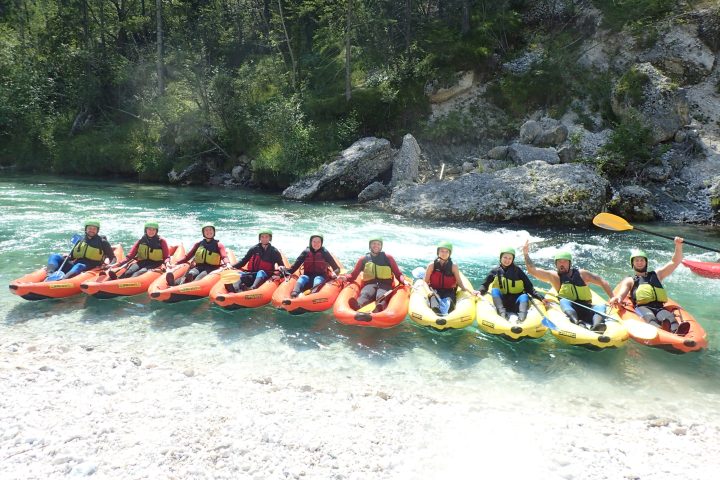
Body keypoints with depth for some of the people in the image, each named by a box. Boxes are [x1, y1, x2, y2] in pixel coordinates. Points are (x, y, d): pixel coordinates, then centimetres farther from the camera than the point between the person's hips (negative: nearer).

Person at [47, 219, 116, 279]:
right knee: (54, 256, -7)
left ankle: (63, 279, -64)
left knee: (79, 266, -38)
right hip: (75, 265, 6)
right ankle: (49, 275, -34)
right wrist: (67, 257, 3)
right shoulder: (80, 241, 22)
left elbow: (112, 257, 10)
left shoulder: (102, 242, 11)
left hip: (89, 268, -5)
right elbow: (72, 257, 26)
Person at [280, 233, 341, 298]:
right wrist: (285, 270, -18)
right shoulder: (306, 252, 7)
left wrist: (334, 273, -20)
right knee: (302, 277, -30)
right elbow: (294, 267, 2)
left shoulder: (325, 253, 3)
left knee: (317, 280, -33)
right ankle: (294, 294, -60)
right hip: (308, 276, 1)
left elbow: (337, 268, 3)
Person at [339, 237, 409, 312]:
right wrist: (345, 278, -10)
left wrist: (404, 281, -11)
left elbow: (398, 274, 11)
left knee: (381, 296, -35)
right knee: (364, 294, -35)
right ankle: (358, 306, -67)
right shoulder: (363, 259, 14)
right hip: (370, 284, 0)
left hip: (385, 285, 0)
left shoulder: (388, 258, 12)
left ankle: (379, 310, -67)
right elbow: (353, 275, 12)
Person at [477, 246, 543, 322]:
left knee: (524, 296, -29)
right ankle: (502, 314, -45)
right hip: (501, 301, 1)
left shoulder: (517, 270, 1)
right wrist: (480, 292, -21)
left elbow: (528, 286, -2)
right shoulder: (495, 271, 3)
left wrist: (539, 296, -16)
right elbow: (485, 284, 1)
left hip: (516, 302, -1)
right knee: (494, 290, -24)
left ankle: (521, 319, -54)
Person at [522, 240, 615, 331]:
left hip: (586, 308, 2)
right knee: (563, 301, -31)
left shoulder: (581, 274, 8)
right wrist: (526, 254, -13)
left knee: (601, 306, -24)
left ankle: (596, 325, -55)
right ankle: (577, 322, -57)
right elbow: (533, 270, -5)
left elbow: (603, 282, 10)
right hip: (568, 310, -2)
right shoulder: (554, 276, 5)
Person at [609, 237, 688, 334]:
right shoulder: (629, 280, 25)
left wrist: (678, 246, 11)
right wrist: (617, 298, -22)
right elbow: (622, 293, 4)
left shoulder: (656, 274, 34)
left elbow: (675, 262, 28)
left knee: (668, 317, -33)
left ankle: (676, 333, -63)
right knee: (649, 316, -38)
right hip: (641, 308, -2)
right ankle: (660, 330, -68)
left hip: (659, 308, 3)